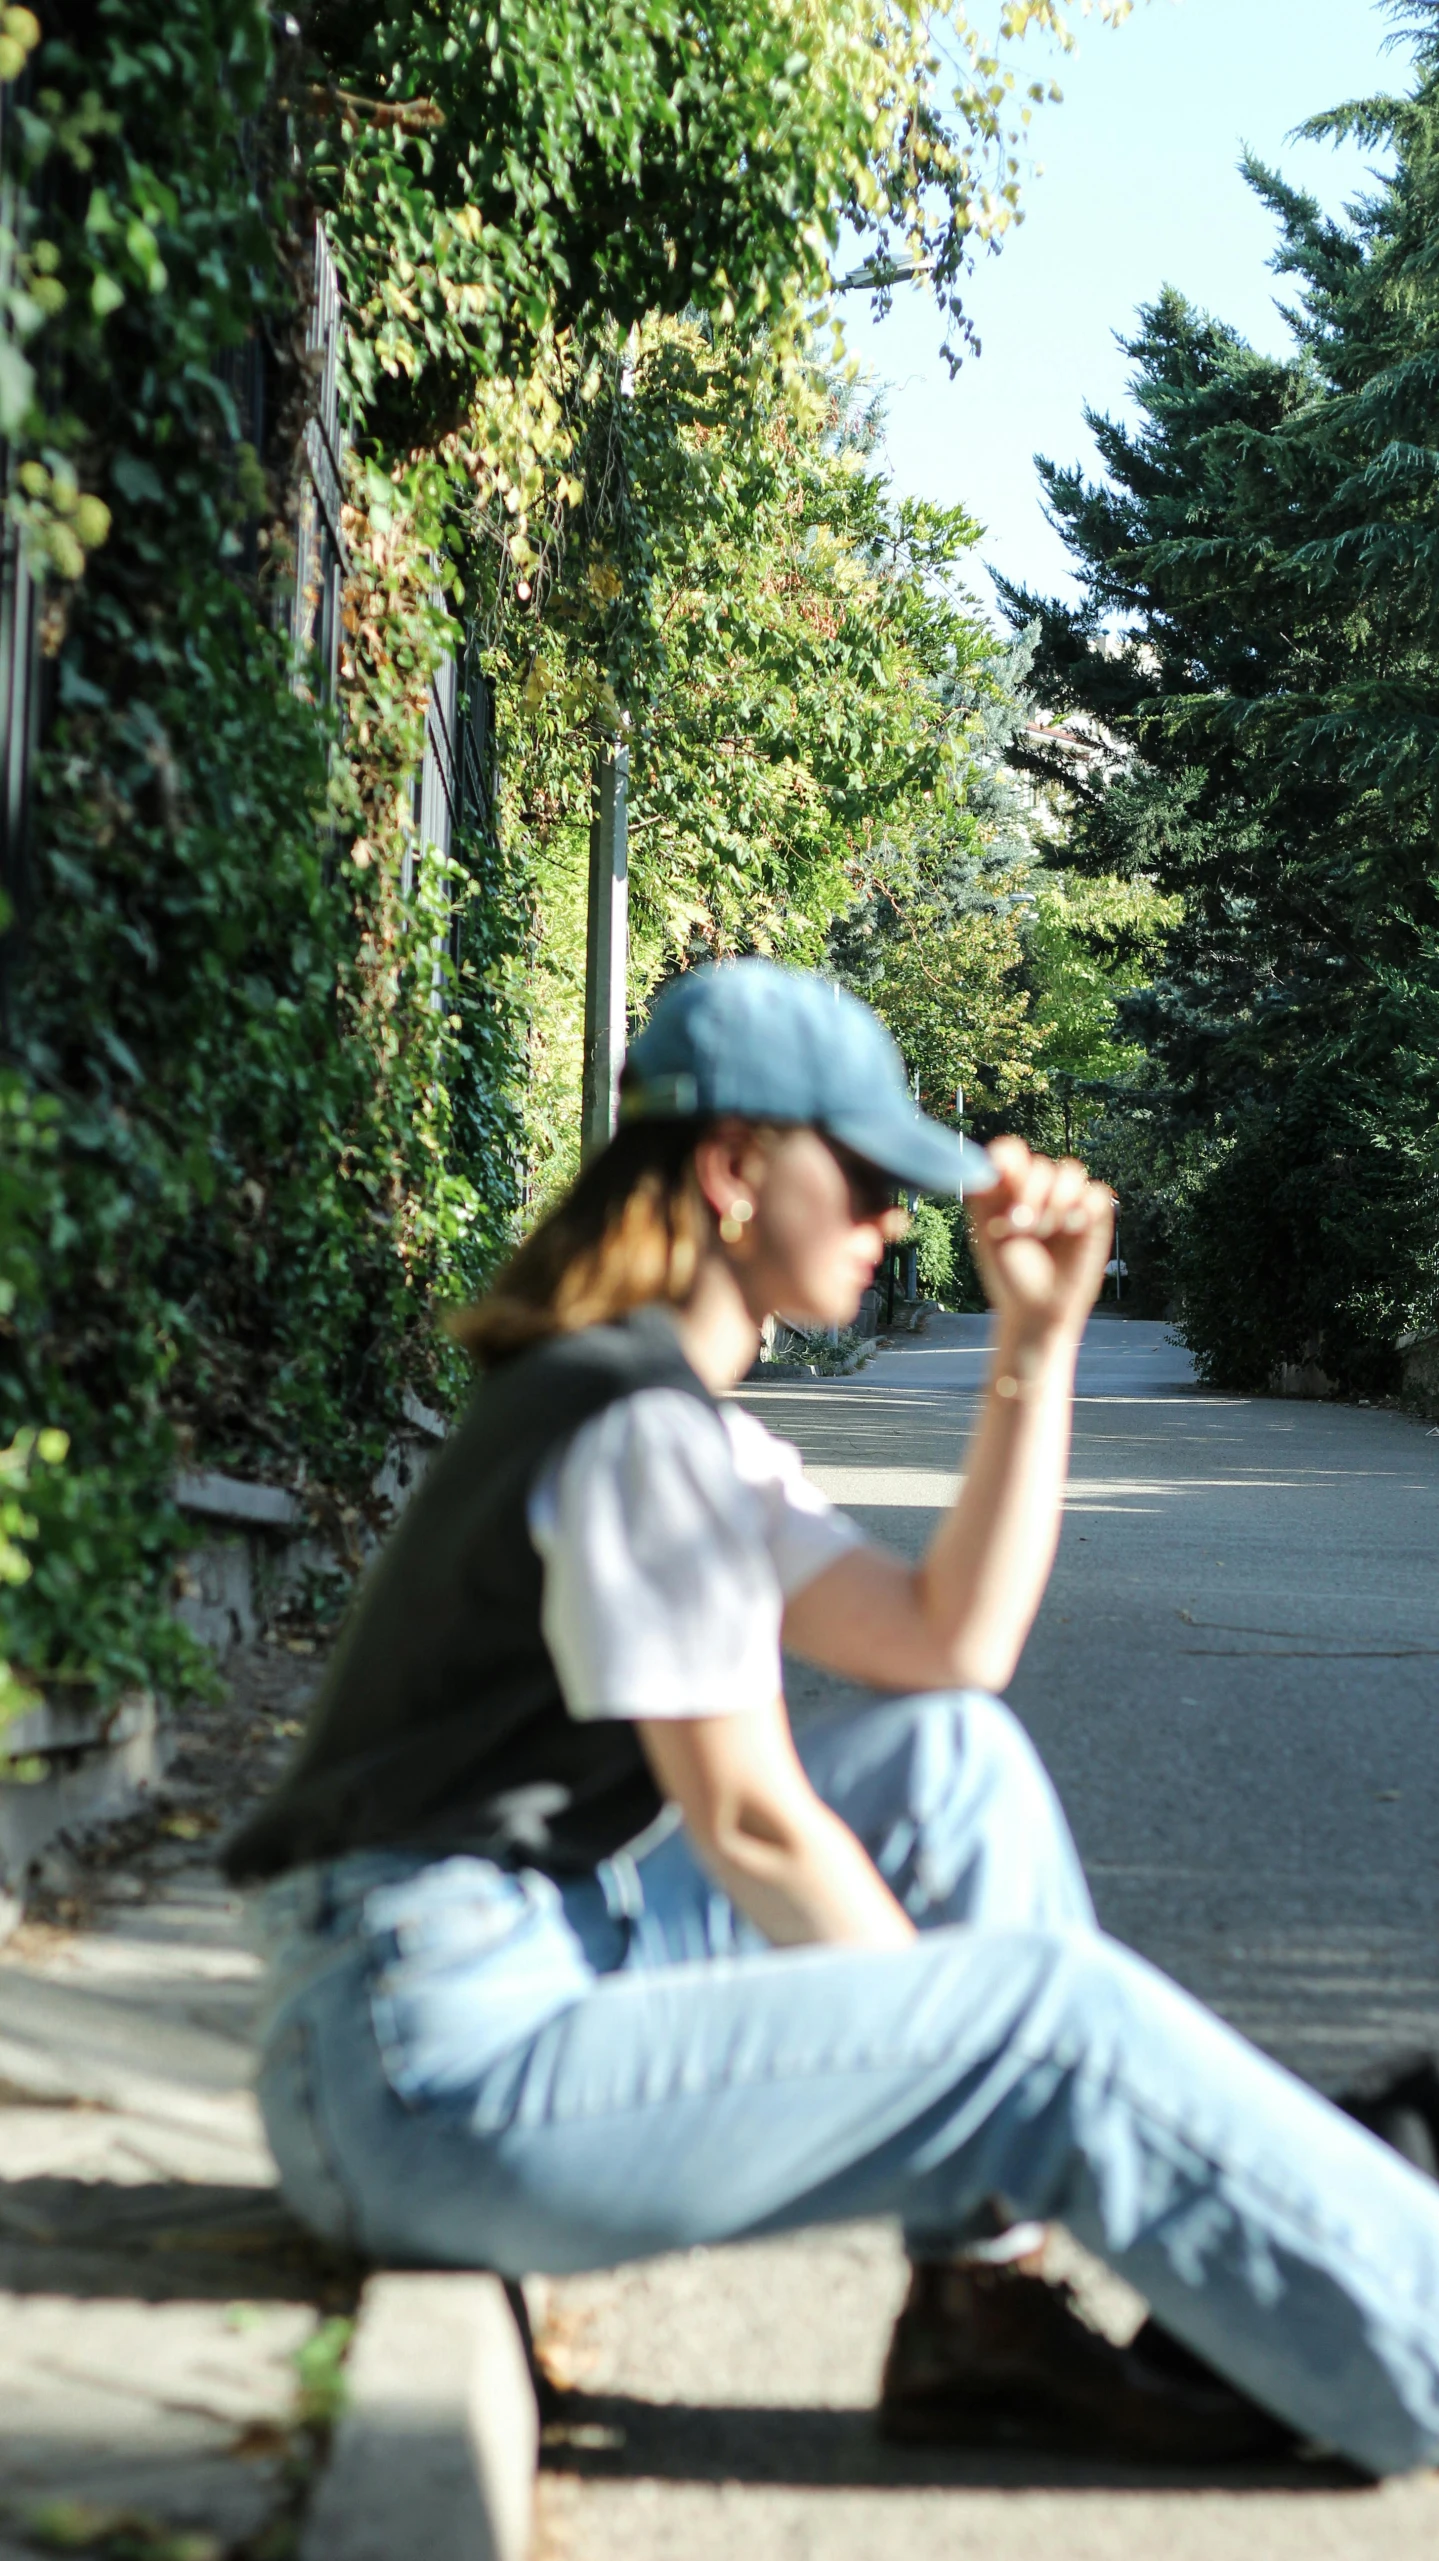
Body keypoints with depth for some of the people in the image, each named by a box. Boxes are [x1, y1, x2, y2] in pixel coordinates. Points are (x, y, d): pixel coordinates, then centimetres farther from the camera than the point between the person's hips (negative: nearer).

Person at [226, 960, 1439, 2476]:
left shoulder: (677, 1422, 17)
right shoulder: (641, 1430, -14)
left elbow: (952, 1647, 9)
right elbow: (749, 1821, -15)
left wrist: (1039, 1343, 6)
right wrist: (948, 2028, -3)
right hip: (442, 2069, -10)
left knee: (953, 1756, 7)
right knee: (1063, 2023, -14)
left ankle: (986, 2316, 0)